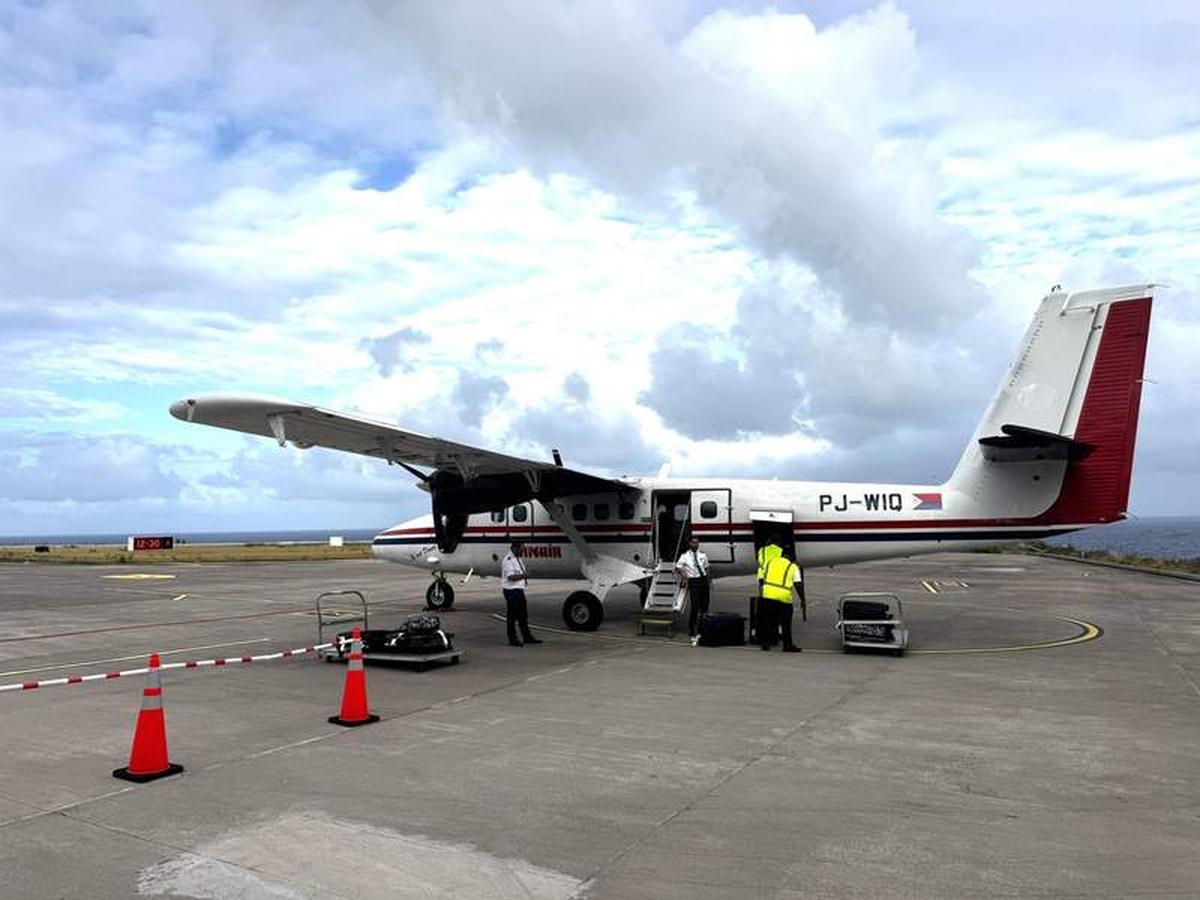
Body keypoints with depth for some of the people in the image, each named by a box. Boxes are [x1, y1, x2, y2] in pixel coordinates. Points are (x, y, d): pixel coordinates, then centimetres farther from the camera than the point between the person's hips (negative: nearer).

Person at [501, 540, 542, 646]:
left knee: (523, 615, 14)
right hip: (511, 591, -10)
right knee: (512, 616, -2)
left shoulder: (517, 559, 16)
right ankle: (513, 639, 4)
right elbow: (511, 577, -23)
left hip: (519, 590, 10)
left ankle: (527, 637, 20)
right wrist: (523, 575, -17)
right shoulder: (508, 560, -16)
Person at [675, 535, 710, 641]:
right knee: (694, 606, -10)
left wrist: (707, 579, 6)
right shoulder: (685, 556, -1)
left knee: (704, 605, 5)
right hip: (693, 582, -4)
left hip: (704, 580, 4)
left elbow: (706, 568, 15)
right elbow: (677, 568, 4)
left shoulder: (703, 555, 9)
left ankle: (702, 628, 18)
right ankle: (692, 630, 0)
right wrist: (684, 578, -3)